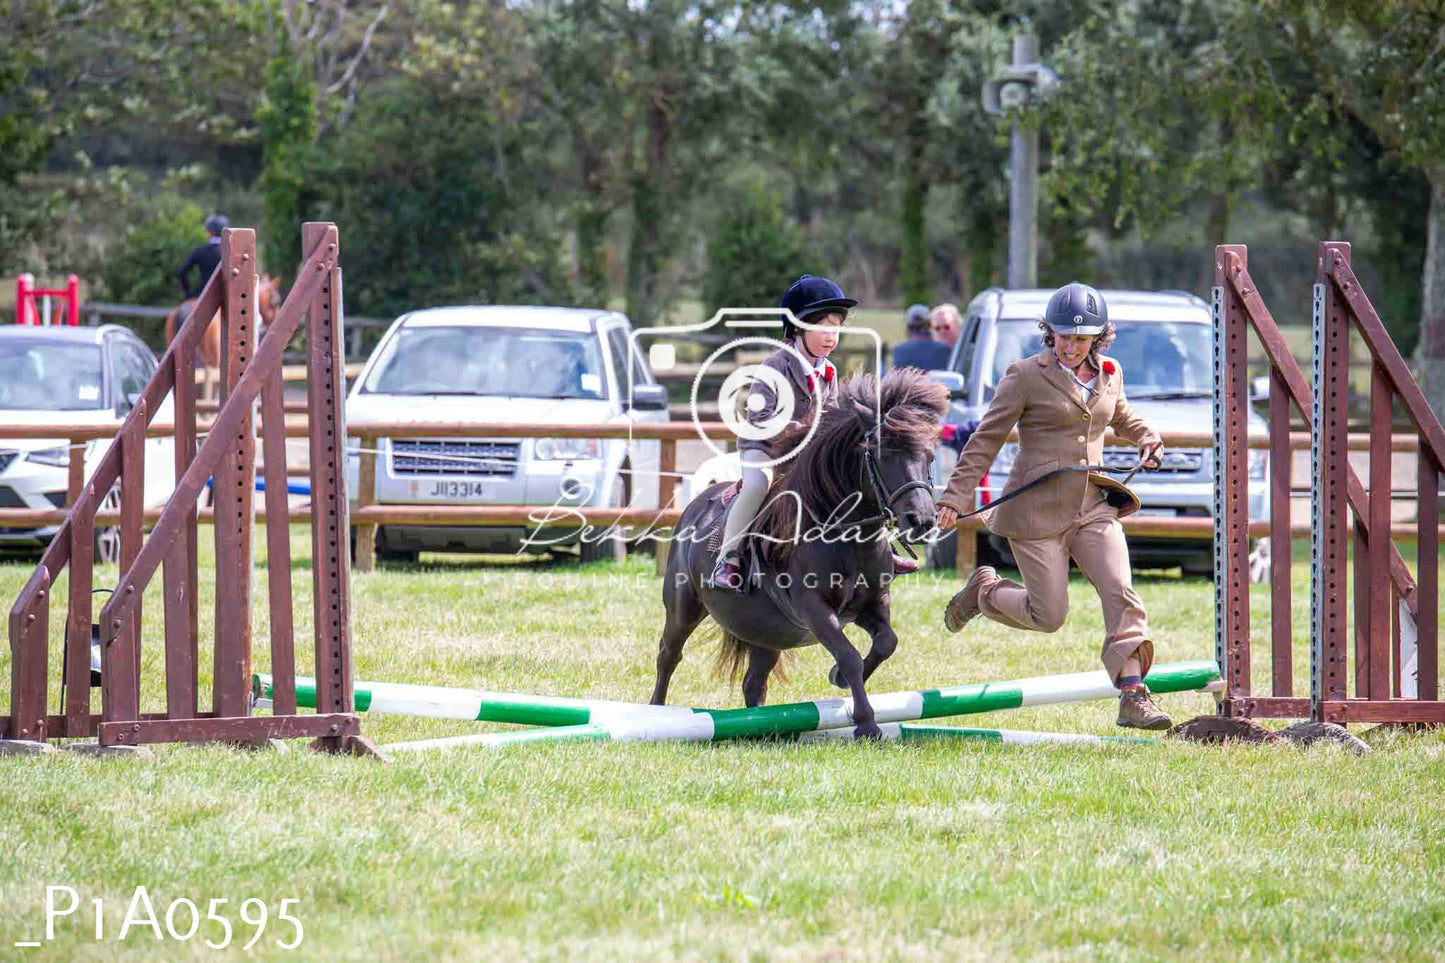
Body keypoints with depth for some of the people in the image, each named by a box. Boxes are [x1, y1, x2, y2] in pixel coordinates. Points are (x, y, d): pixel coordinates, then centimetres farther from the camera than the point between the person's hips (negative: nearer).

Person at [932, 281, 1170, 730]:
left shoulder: (1108, 375, 9)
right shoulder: (1025, 377, -7)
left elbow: (1122, 417, 33)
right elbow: (985, 441, -5)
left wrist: (1147, 440, 13)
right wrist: (956, 498, -10)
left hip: (1093, 507, 5)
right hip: (1037, 512, -5)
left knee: (1121, 593, -13)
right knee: (1049, 616, -3)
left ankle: (1133, 696, -14)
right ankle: (984, 591, 27)